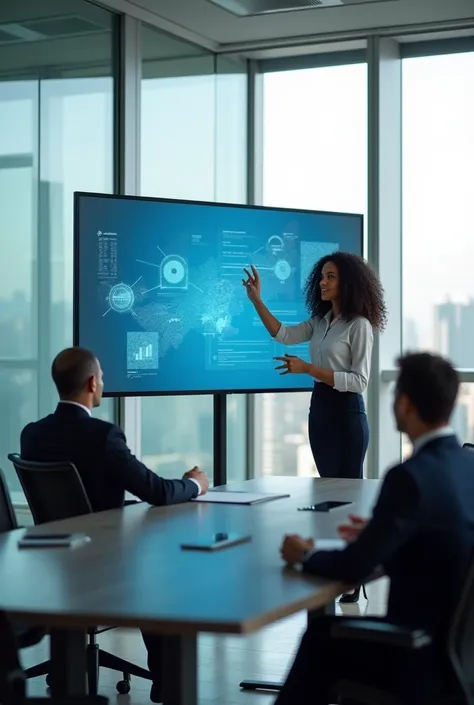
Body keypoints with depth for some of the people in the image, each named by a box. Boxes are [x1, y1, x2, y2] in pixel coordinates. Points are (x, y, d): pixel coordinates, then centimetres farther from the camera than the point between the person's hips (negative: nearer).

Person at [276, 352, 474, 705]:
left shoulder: (411, 476, -22)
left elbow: (354, 567, -18)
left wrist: (306, 555, 0)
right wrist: (378, 532, 20)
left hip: (428, 659, -8)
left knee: (321, 636, 16)